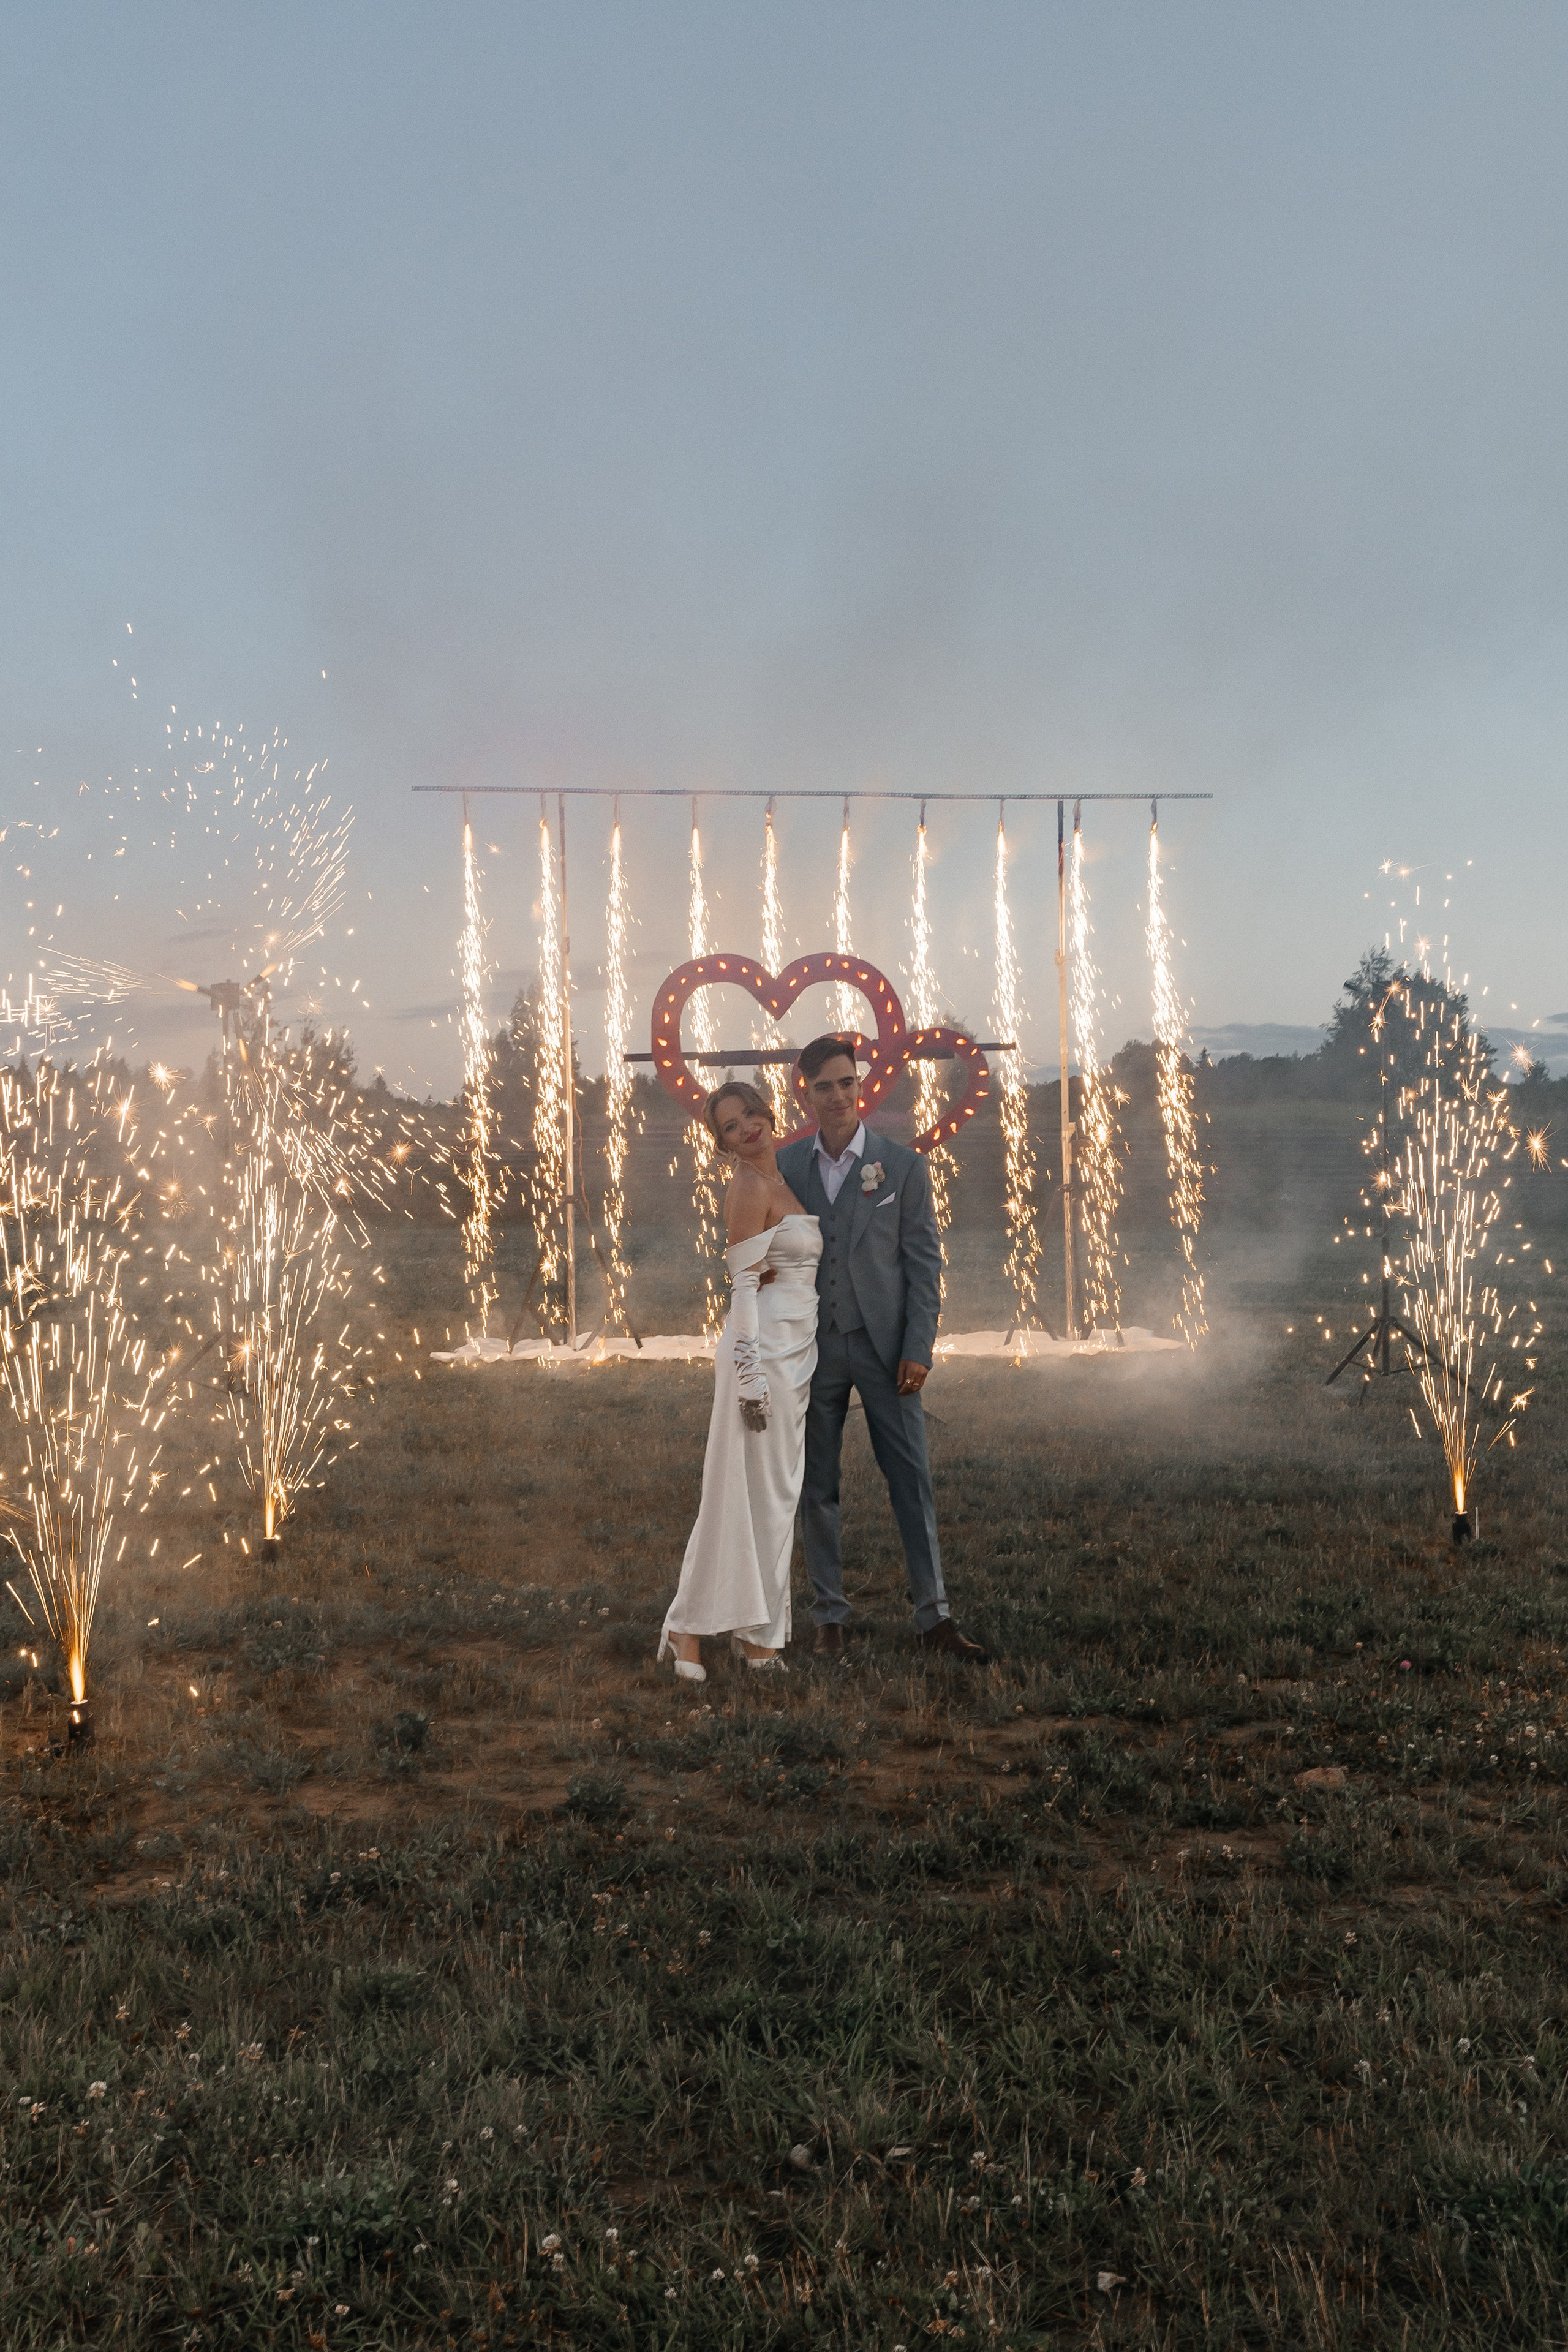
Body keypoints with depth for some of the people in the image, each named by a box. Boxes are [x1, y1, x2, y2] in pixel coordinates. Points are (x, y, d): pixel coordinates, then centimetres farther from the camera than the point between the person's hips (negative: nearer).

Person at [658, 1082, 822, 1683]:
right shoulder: (749, 1187, -11)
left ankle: (757, 1633, 18)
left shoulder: (777, 1182, 16)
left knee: (775, 1494, 11)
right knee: (746, 1493, -5)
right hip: (763, 1351, -9)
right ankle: (691, 1628, 3)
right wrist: (751, 1376, -21)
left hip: (794, 1353, 9)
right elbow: (744, 1286, -17)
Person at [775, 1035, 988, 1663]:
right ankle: (829, 1616, 19)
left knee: (912, 1482, 1)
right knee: (816, 1487, 7)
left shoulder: (902, 1165, -1)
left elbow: (925, 1262, -1)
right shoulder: (783, 1166, 4)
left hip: (884, 1346, -1)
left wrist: (918, 1349, -8)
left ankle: (934, 1617, 10)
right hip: (811, 1347, 2)